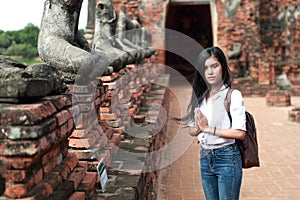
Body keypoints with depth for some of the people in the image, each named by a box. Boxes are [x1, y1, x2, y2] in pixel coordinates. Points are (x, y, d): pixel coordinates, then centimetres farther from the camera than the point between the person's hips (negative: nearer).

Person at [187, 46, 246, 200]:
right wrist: (198, 128, -11)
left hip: (227, 157, -6)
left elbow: (239, 133, -18)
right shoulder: (200, 97, 8)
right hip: (205, 157, 6)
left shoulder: (233, 95, -11)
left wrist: (208, 128, -15)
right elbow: (191, 130, 11)